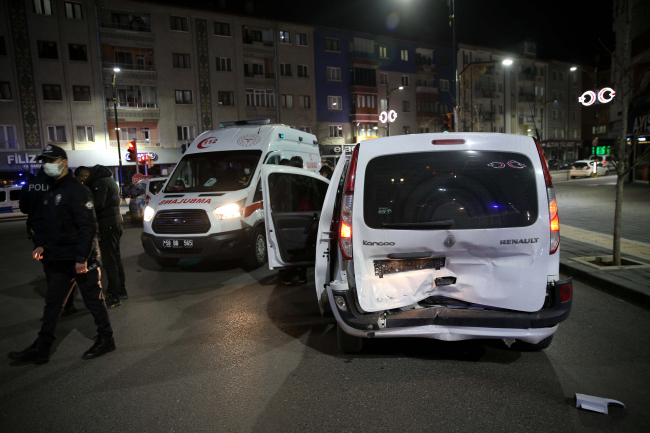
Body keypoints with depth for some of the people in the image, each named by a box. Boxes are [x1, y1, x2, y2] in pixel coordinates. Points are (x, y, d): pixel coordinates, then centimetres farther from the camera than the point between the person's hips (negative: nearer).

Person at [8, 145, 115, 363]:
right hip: (59, 259, 9)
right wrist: (40, 244, 7)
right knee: (52, 302, 13)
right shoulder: (50, 193, 14)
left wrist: (82, 258, -23)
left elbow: (88, 226, -20)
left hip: (82, 260, -9)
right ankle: (41, 349, 23)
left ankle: (106, 339, 19)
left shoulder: (76, 190, -14)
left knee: (93, 300, 3)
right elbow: (46, 223, 23)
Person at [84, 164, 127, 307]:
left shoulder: (100, 182, -12)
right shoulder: (108, 180, 19)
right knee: (116, 258, 17)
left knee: (109, 261, -6)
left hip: (107, 225, -10)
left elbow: (98, 204, -20)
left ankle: (114, 296, -3)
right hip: (115, 222, 10)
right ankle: (121, 290, 27)